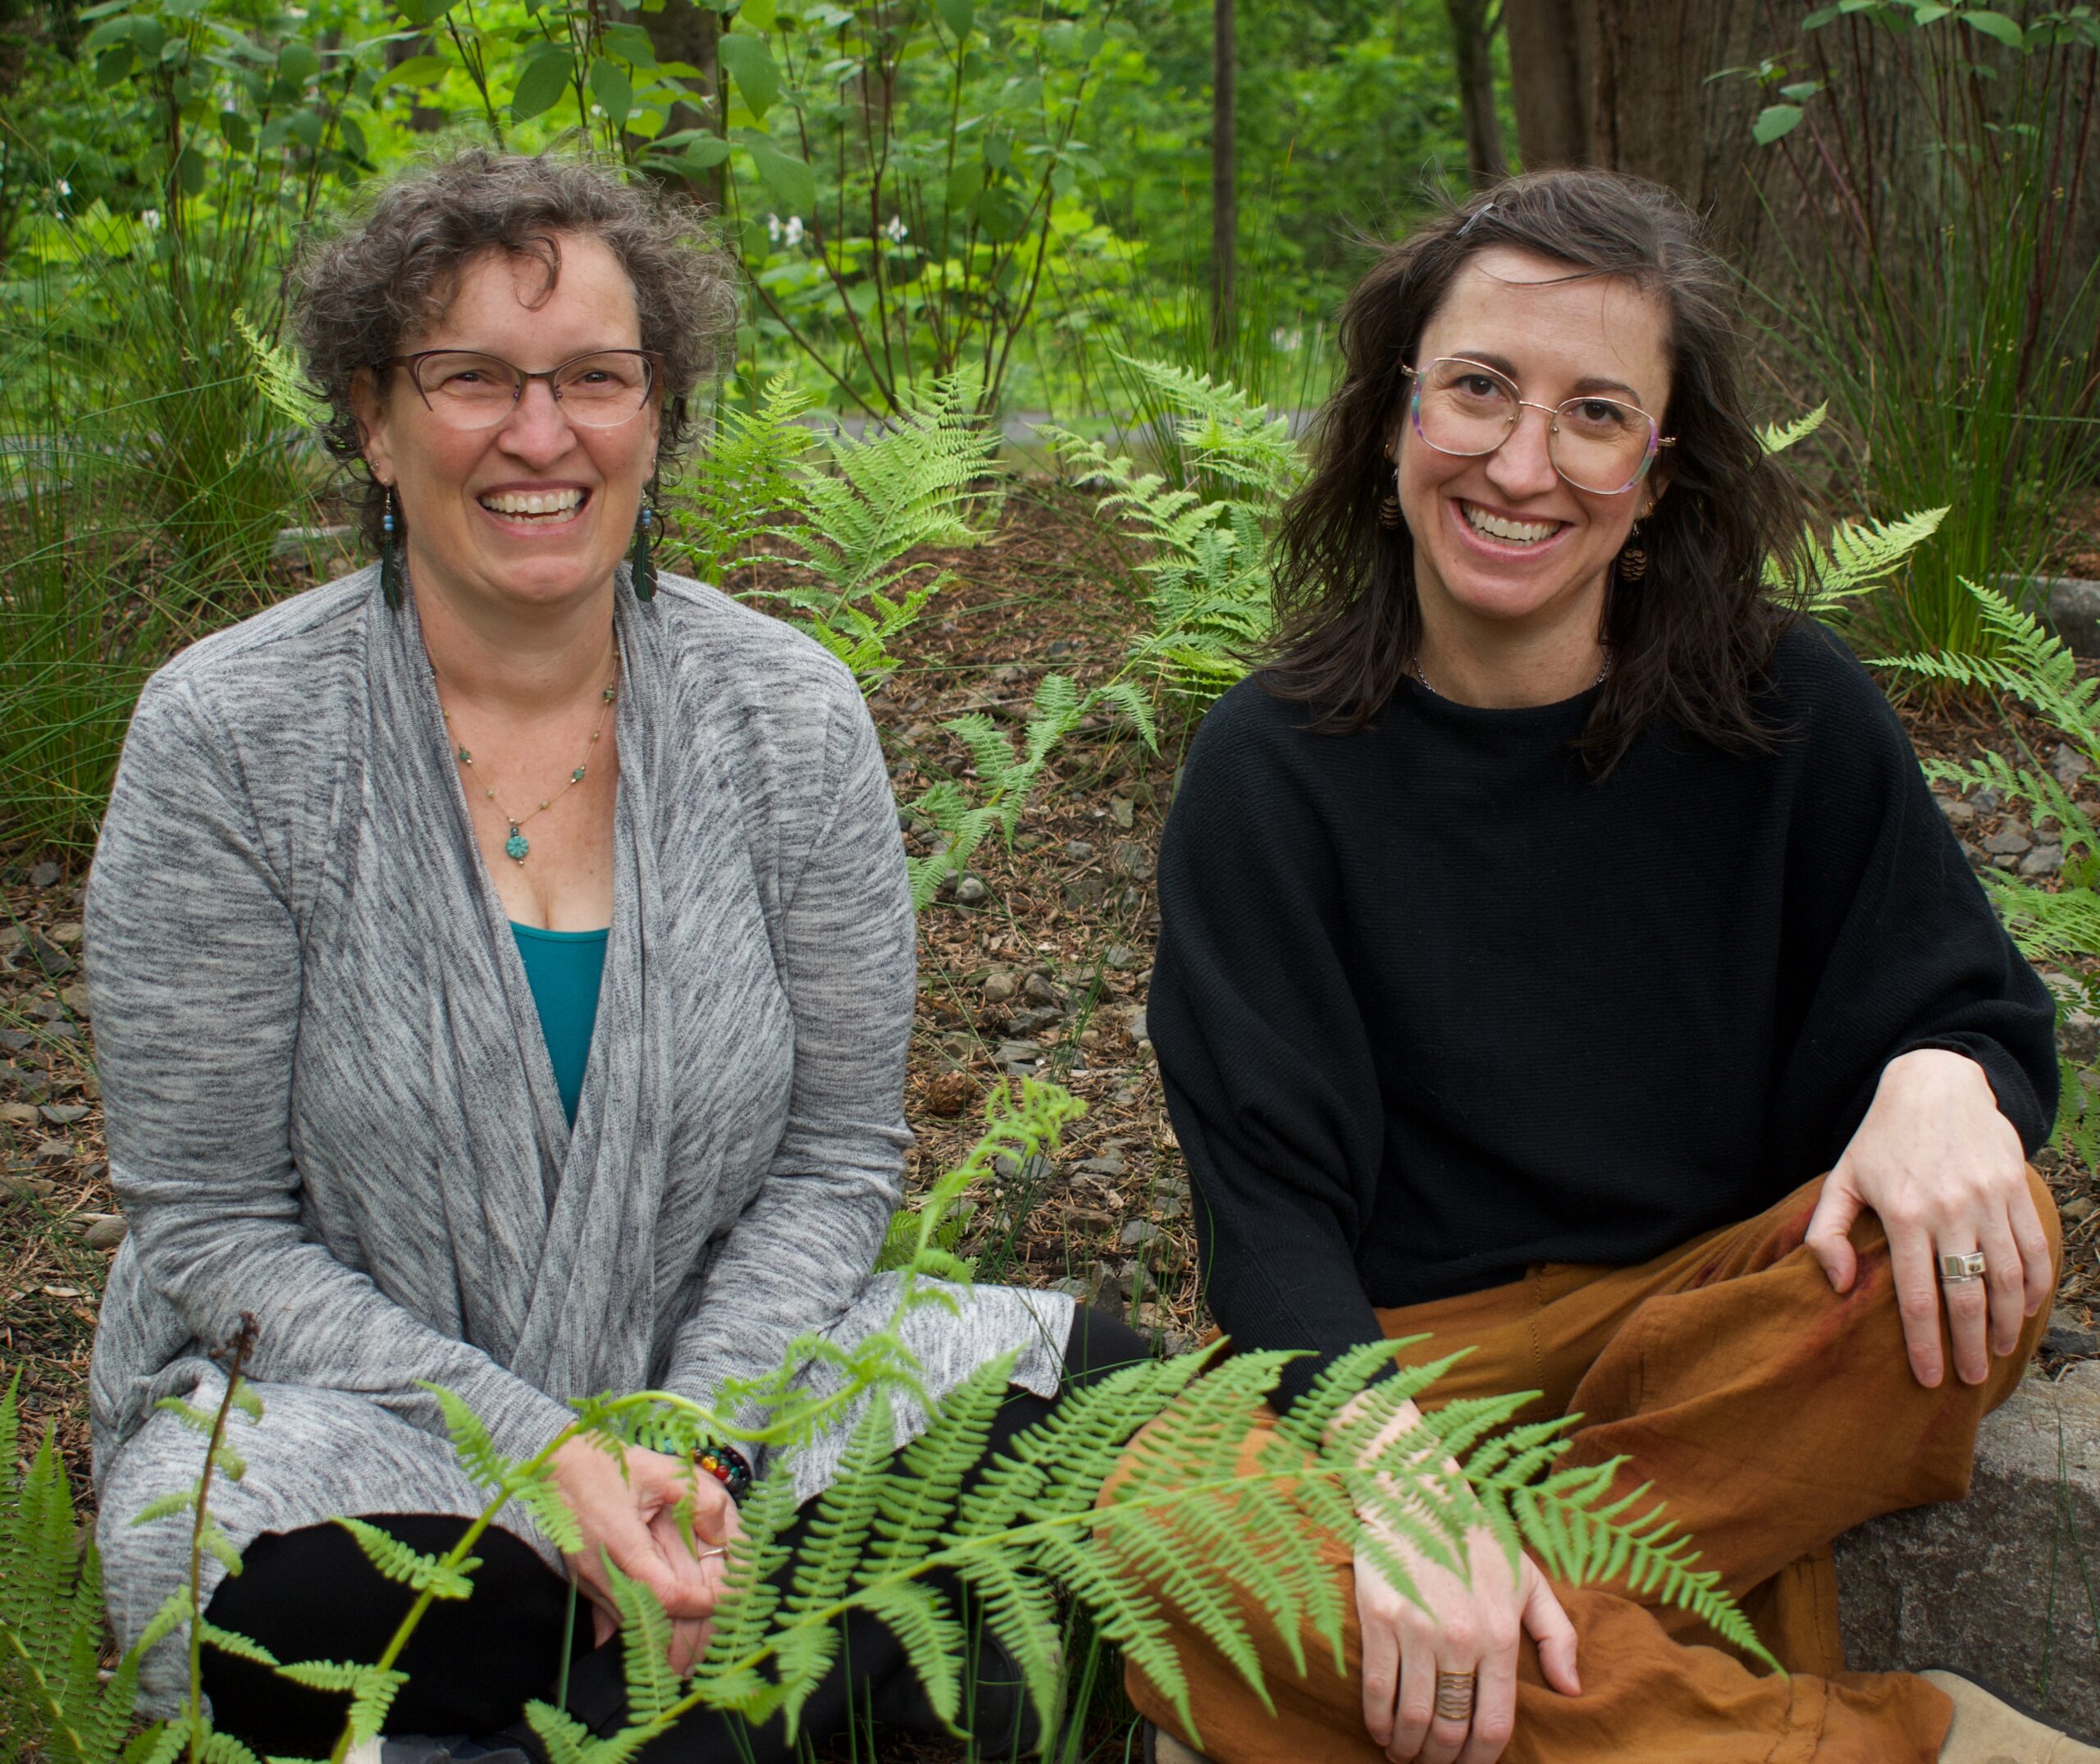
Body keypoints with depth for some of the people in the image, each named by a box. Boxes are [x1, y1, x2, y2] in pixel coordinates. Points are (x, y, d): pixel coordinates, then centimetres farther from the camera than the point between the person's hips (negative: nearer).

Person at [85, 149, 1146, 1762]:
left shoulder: (791, 718, -4)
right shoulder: (225, 737, -11)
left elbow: (836, 1158, 0)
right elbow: (216, 1231, -9)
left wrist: (696, 1442, -18)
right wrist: (544, 1456, -21)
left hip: (720, 1374, 2)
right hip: (343, 1408, -1)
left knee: (1101, 1396, -18)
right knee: (249, 1582, -35)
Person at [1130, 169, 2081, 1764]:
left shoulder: (1788, 708, -2)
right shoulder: (1272, 767, -6)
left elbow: (1975, 1012, 4)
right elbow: (1269, 1198, -12)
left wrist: (1943, 1080, -23)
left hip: (1734, 1326, 1)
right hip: (1404, 1355, -1)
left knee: (1988, 1237, -29)